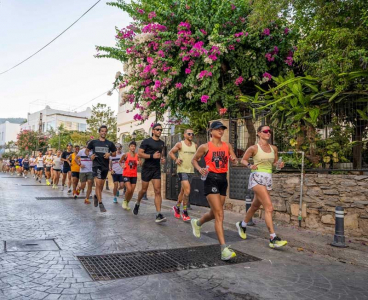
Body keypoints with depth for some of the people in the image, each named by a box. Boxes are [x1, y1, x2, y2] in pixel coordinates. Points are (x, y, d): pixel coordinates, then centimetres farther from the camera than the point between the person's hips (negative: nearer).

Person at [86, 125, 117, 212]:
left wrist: (110, 154, -9)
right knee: (98, 183, -13)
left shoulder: (110, 143, 5)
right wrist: (90, 156, -8)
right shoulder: (93, 142, 2)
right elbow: (87, 151, 12)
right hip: (96, 165, -3)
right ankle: (100, 203, -9)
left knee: (101, 185, 14)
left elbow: (114, 153, 12)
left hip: (105, 166, 3)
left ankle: (96, 196, 41)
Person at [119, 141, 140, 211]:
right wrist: (122, 166, -7)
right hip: (126, 175, -3)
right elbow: (120, 161, 11)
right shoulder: (126, 155, -3)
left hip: (134, 175, 3)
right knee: (129, 189, -17)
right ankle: (125, 201, 10)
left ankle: (127, 203, 28)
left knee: (132, 191, 6)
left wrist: (139, 163, -19)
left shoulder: (137, 155, 2)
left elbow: (140, 164, 3)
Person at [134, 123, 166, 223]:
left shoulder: (162, 143, 11)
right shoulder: (146, 141, -5)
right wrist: (152, 156, -22)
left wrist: (162, 158, 7)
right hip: (147, 168, -3)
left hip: (157, 169, 4)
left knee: (158, 191, -7)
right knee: (144, 189, 9)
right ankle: (137, 204, 40)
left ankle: (158, 215, -11)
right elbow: (139, 154, -11)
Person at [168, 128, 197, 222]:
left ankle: (177, 207, 37)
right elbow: (171, 152, 5)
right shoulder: (180, 144, -4)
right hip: (182, 170, -5)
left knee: (183, 191, 16)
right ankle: (185, 212, -5)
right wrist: (175, 159, -11)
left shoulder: (195, 145, 9)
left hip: (191, 170, 6)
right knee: (187, 190, -17)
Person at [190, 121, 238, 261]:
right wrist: (200, 169, -10)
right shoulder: (205, 147, -2)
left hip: (223, 180, 6)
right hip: (211, 179, -6)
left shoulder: (227, 146, 10)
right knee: (219, 214, -14)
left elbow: (234, 160, 10)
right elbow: (194, 160, 8)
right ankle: (224, 248, -14)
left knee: (215, 213, 17)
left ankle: (197, 223, 48)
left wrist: (234, 159, -14)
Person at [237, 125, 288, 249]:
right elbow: (243, 160, 5)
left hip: (268, 179, 7)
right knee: (269, 207, -17)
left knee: (255, 206, 19)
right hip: (257, 178, -7)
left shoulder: (273, 148, 9)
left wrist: (279, 164, -1)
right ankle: (273, 238, -15)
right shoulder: (254, 148, -6)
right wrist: (250, 165, -14)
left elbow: (275, 161, 20)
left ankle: (242, 225, 43)